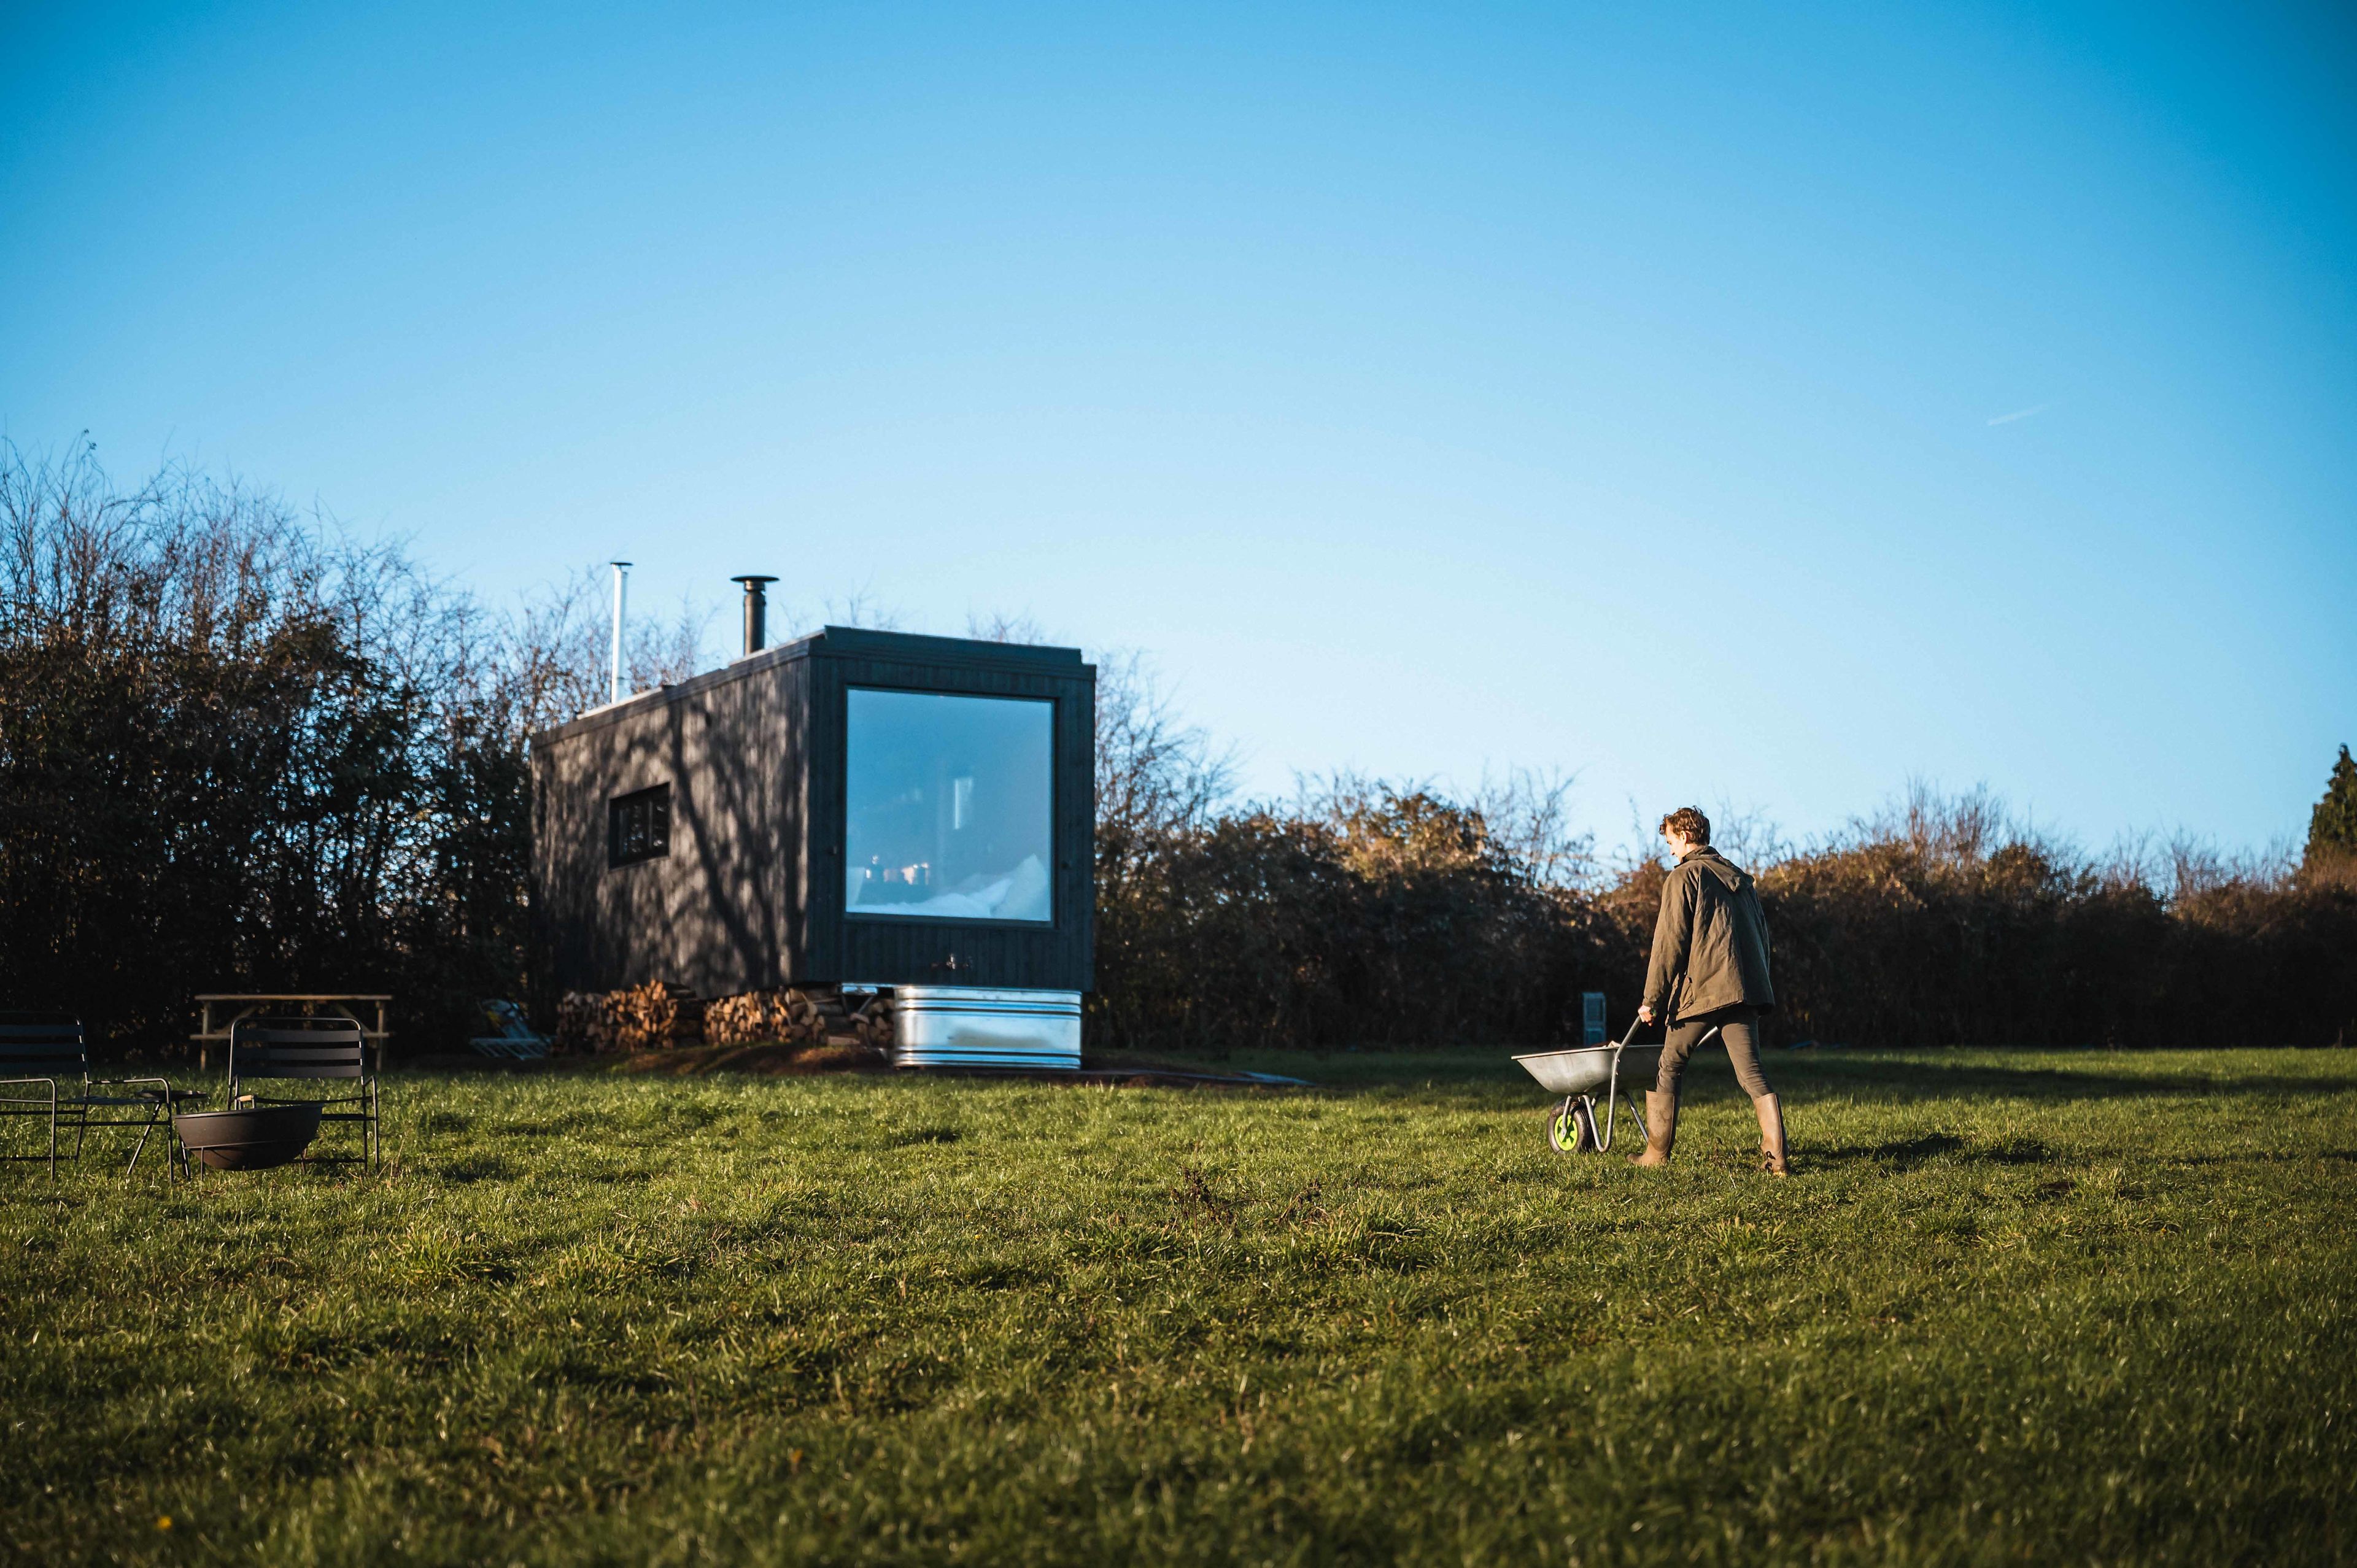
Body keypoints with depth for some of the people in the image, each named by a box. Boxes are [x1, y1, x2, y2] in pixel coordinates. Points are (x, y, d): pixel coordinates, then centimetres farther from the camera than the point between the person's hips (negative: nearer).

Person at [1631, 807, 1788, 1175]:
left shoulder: (1684, 876, -2)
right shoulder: (1739, 876, 20)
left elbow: (1670, 943, -8)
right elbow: (1762, 934, 22)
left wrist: (1653, 1000, -7)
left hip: (1700, 990, -6)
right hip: (1746, 989, 6)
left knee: (1669, 1068, 8)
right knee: (1752, 1074, 0)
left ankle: (1657, 1153, 12)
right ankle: (1776, 1156, -13)